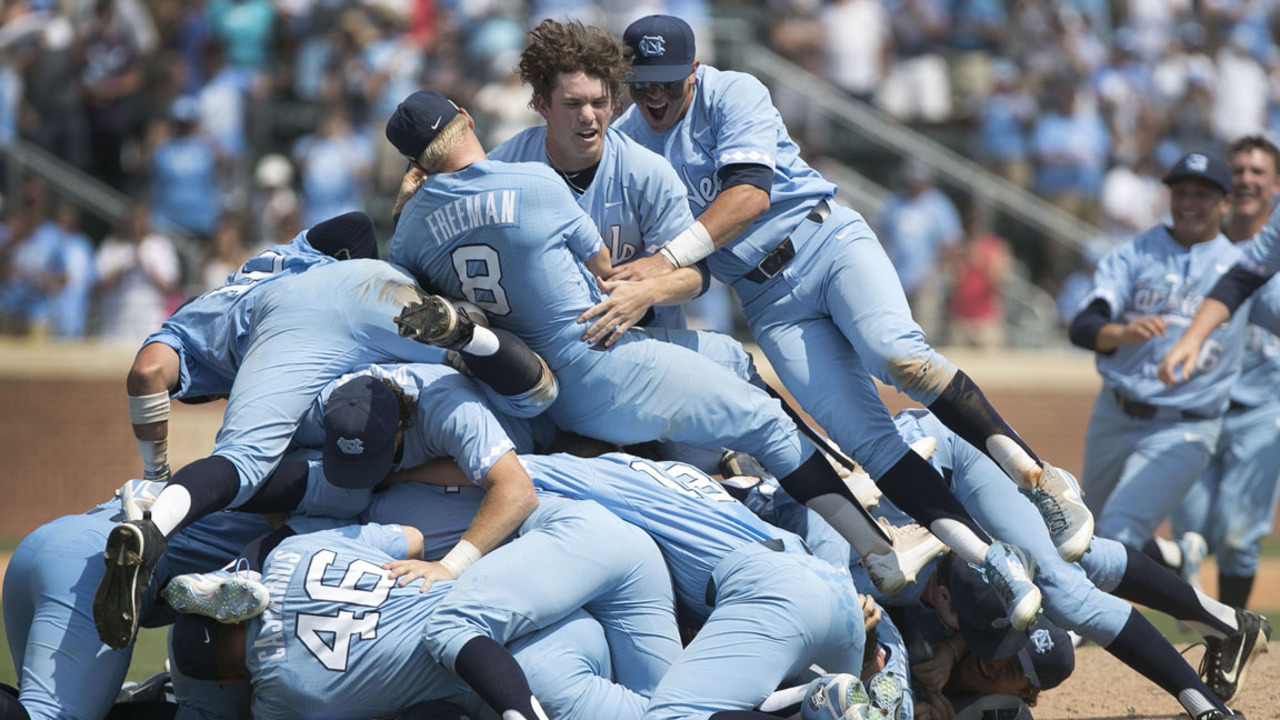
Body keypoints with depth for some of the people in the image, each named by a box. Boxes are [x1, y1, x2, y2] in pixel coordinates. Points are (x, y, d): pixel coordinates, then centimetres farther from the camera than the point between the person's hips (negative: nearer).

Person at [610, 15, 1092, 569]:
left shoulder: (733, 94, -6)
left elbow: (750, 193, -21)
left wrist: (668, 258, -32)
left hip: (826, 240, -3)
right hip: (771, 304, 3)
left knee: (895, 355, -31)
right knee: (860, 435, -15)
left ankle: (1035, 477, -25)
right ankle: (985, 565, -17)